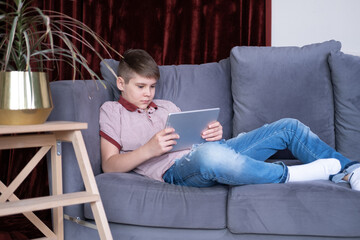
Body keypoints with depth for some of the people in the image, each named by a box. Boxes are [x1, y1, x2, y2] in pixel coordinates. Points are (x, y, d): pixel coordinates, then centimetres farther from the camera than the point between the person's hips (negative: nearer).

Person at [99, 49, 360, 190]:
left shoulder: (166, 106, 30)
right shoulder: (112, 111, 13)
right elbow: (109, 165, 1)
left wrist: (215, 133, -1)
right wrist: (148, 150, -16)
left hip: (214, 153, 8)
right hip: (175, 169, -7)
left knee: (289, 127, 1)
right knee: (209, 155, -46)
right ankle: (290, 175, -27)